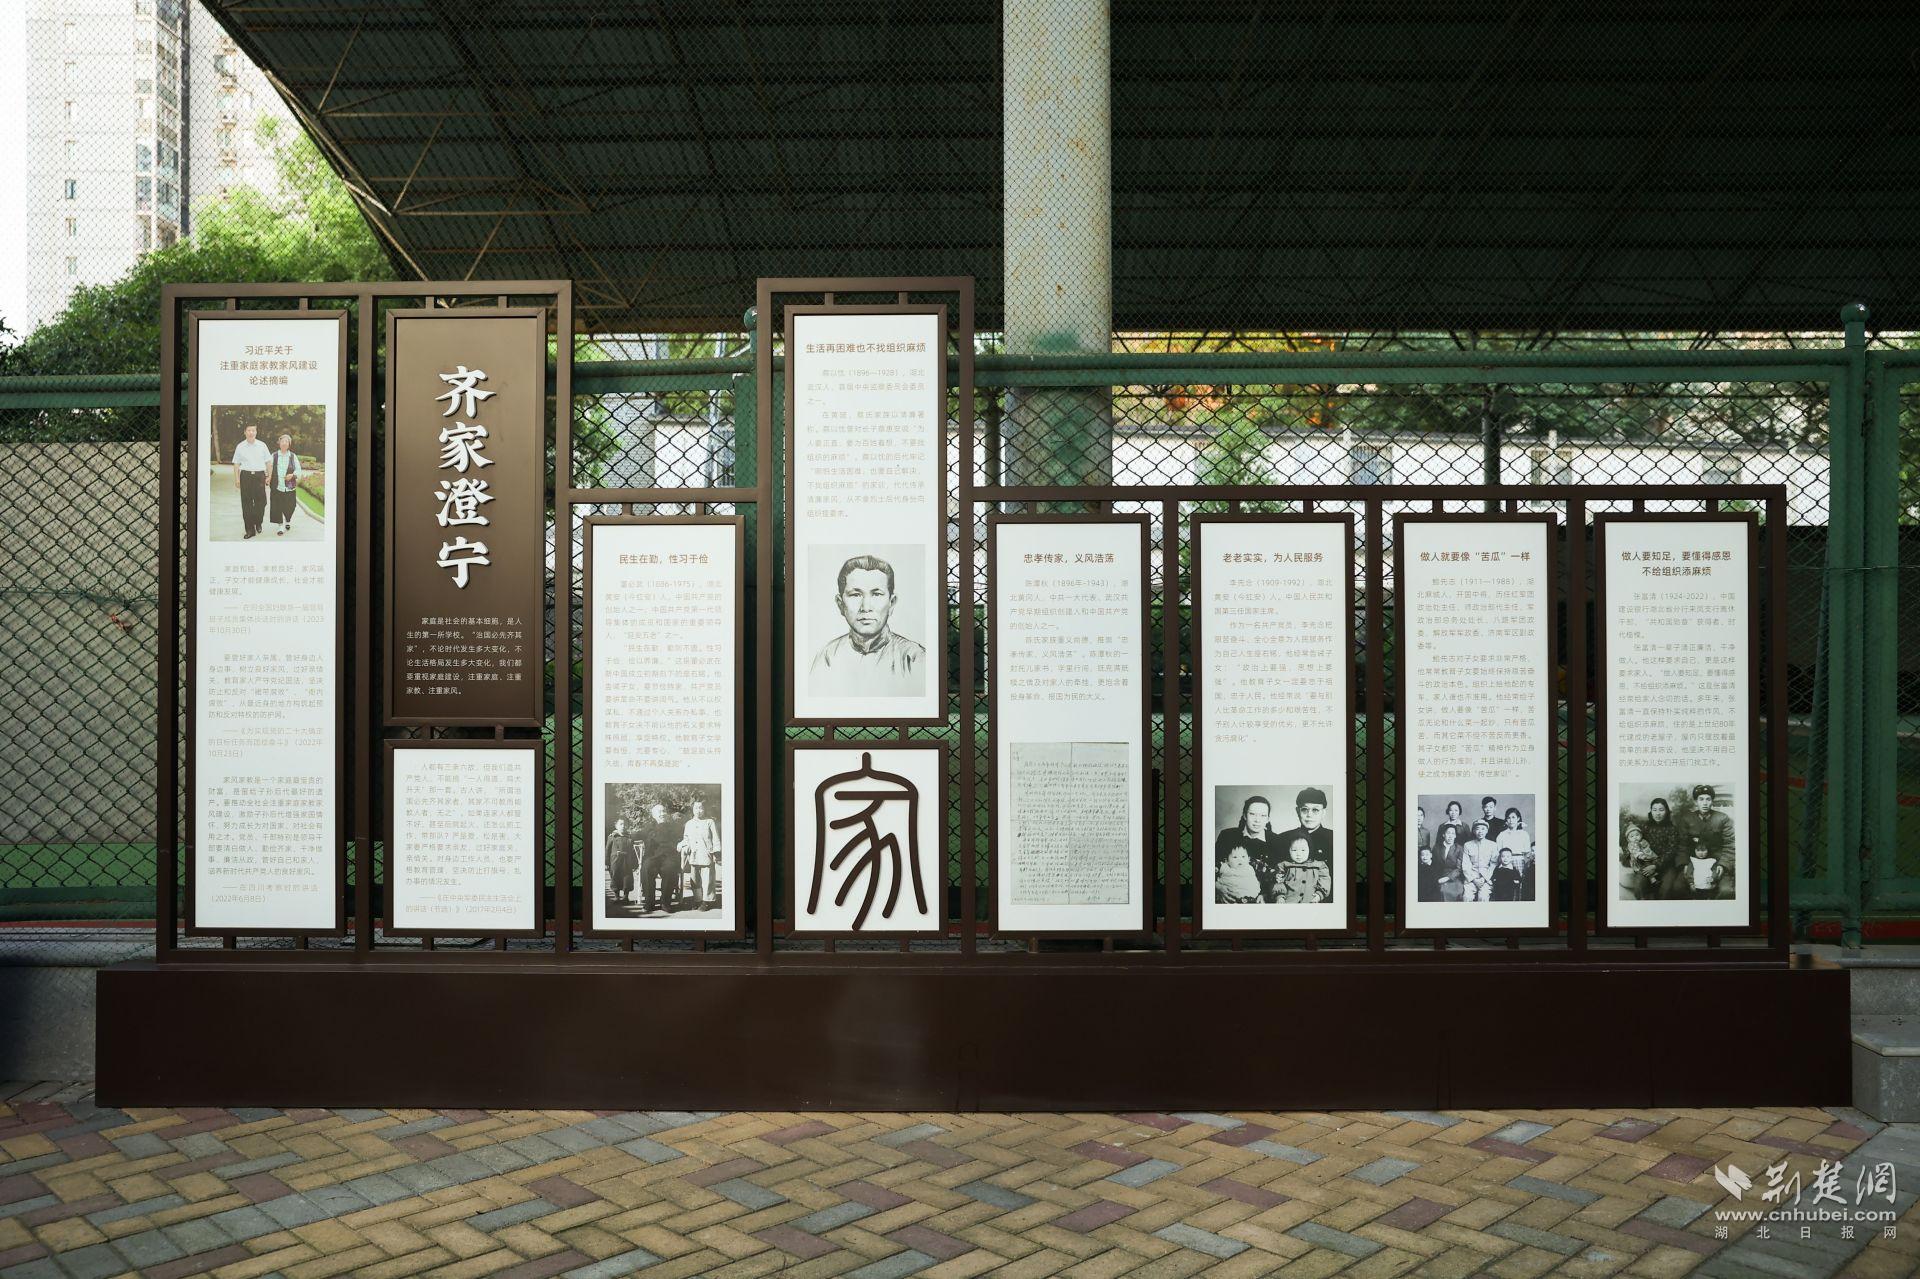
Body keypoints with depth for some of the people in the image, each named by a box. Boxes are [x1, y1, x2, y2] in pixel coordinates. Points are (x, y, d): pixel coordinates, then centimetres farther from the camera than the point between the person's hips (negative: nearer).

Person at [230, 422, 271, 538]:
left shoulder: (262, 446, 6)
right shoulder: (240, 447, 5)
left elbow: (269, 462, 8)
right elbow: (236, 464, 6)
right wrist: (237, 479, -1)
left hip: (259, 476, 0)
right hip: (245, 476, 0)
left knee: (260, 502, 1)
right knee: (246, 504, 1)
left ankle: (258, 523, 25)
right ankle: (250, 529, 6)